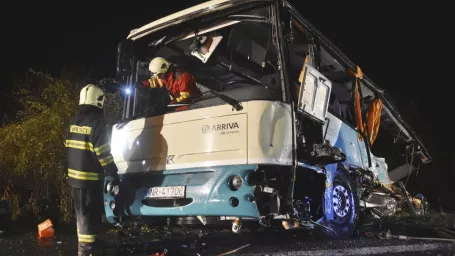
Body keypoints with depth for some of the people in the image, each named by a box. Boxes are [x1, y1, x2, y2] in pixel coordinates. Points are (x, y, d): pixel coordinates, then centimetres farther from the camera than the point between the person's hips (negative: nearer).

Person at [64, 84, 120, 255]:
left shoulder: (74, 121, 9)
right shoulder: (97, 121, -15)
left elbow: (69, 147, 15)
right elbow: (103, 153, -19)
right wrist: (112, 174, -12)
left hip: (74, 174, 8)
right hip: (90, 177, -8)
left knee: (82, 211, 19)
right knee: (90, 212, 1)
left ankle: (85, 242, 31)